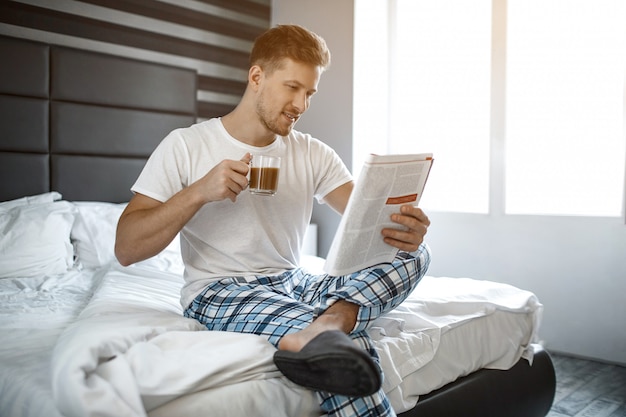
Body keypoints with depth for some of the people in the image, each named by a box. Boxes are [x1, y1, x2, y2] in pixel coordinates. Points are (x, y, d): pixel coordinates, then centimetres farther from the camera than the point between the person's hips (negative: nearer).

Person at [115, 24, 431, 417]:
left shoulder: (313, 154, 8)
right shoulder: (186, 146, -3)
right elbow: (127, 249, -8)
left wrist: (405, 229, -29)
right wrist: (198, 193, -22)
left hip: (293, 283, 6)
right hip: (219, 292, -5)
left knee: (414, 252, -23)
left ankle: (329, 322, -41)